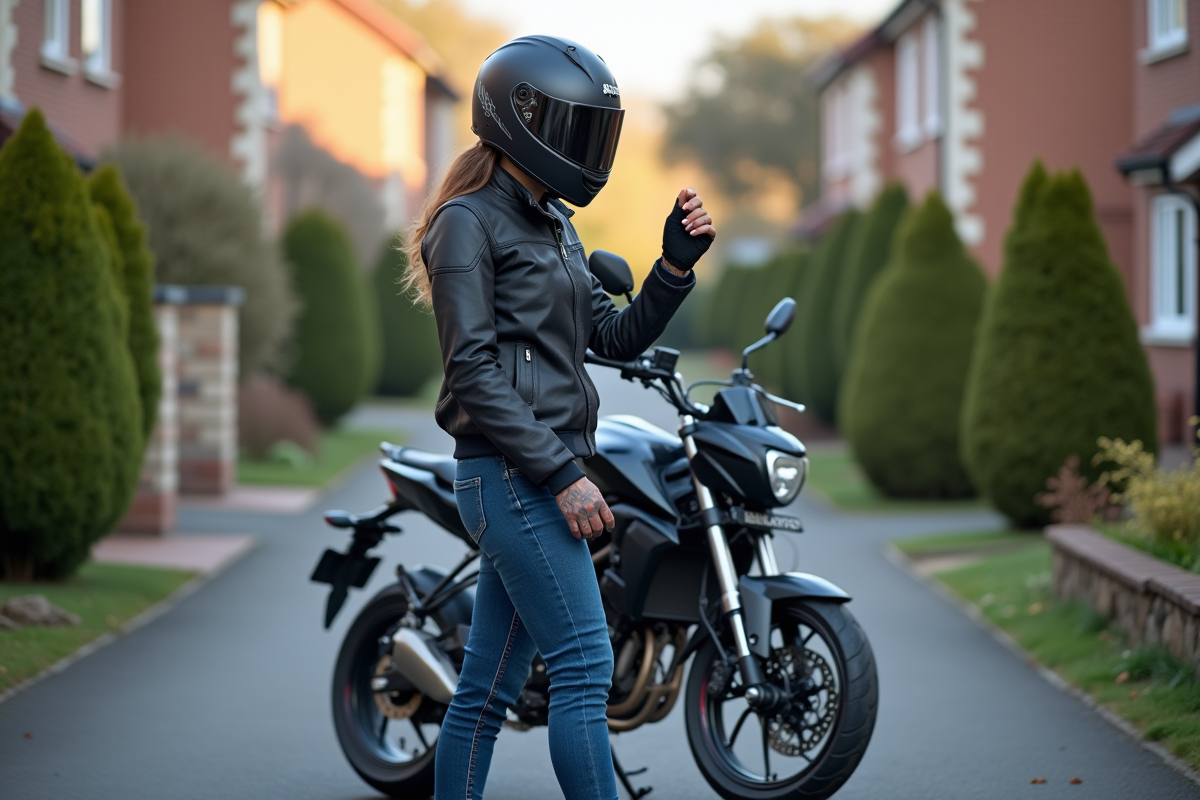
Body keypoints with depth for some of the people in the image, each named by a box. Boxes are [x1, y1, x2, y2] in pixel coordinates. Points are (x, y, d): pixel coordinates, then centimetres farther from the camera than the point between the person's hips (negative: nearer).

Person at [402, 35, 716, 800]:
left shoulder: (553, 225, 20)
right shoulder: (468, 223, -8)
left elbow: (618, 336, 17)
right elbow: (474, 372, -14)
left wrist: (677, 262, 2)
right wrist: (564, 475, -18)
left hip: (543, 475, 9)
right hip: (511, 475, -9)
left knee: (489, 685, 9)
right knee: (586, 665, -11)